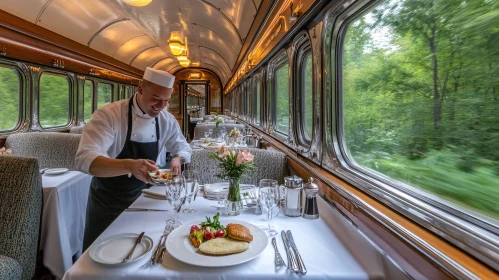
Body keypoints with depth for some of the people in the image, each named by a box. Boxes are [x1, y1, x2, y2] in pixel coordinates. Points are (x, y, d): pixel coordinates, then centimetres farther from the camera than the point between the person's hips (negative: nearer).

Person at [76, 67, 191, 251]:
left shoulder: (167, 120, -9)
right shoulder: (108, 115, -25)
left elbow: (182, 147, 3)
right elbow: (85, 160, -35)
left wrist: (178, 159, -21)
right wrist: (130, 165, -52)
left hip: (141, 197, 4)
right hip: (107, 200, -4)